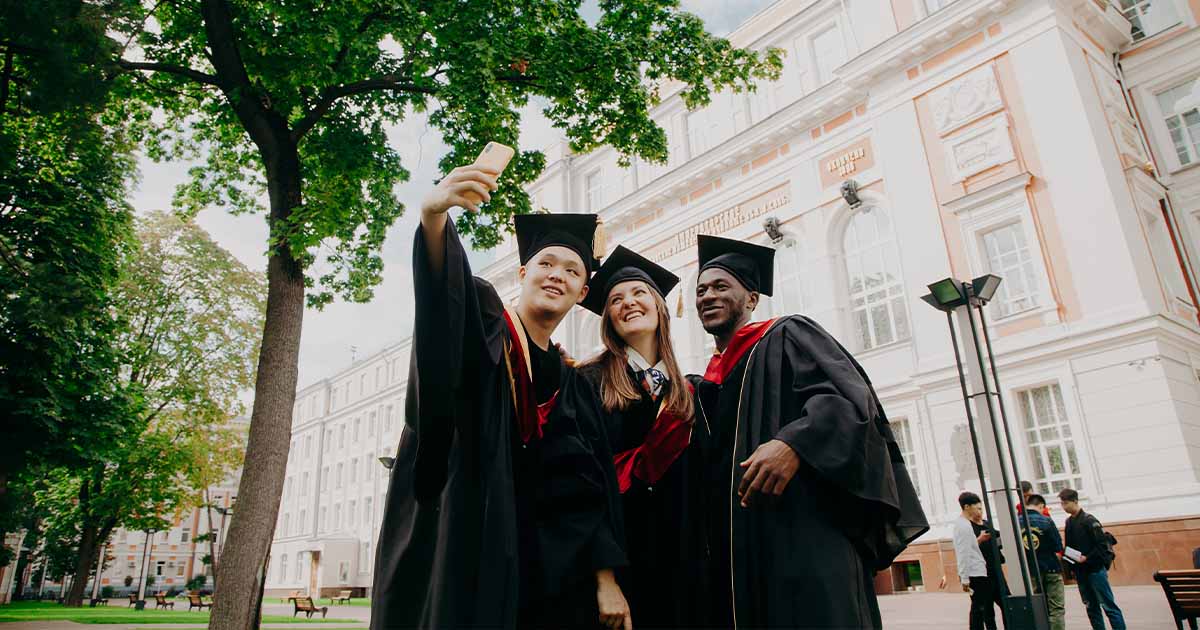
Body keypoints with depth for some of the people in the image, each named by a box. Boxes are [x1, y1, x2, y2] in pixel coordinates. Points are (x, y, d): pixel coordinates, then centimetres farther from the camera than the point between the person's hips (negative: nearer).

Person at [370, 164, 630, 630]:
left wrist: (606, 579, 1)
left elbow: (592, 486, 11)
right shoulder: (482, 326, 3)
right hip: (465, 559, -4)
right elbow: (447, 290, -21)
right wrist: (433, 214, -41)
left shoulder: (572, 384, 15)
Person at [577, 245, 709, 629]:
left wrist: (702, 560, 6)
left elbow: (699, 487, 11)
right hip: (613, 550, -4)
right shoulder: (591, 380, -2)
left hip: (677, 560, 4)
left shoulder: (685, 393, 12)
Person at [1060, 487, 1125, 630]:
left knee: (1108, 605, -3)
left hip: (1096, 569, -7)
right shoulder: (1068, 522, 9)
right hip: (1080, 572, 7)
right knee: (1091, 607, 11)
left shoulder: (1089, 520, -11)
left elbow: (1103, 544, -14)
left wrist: (1087, 558, -19)